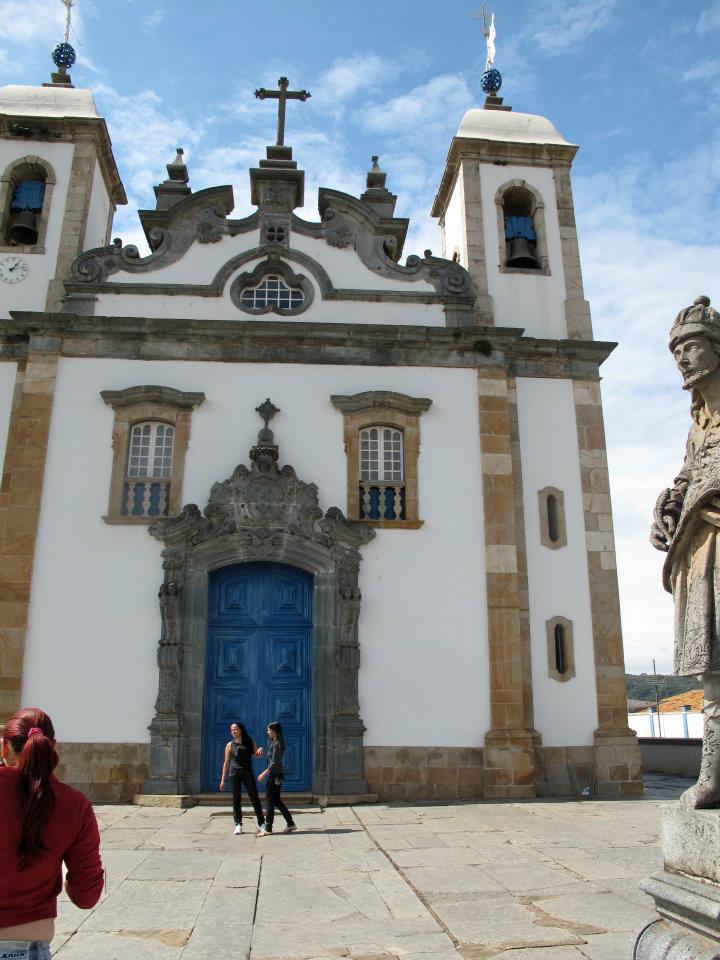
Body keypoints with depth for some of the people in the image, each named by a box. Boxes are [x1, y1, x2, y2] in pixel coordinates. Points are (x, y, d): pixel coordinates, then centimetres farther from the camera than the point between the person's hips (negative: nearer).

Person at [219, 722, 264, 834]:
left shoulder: (250, 742, 6)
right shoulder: (230, 745, 4)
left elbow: (257, 755, 9)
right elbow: (226, 763, 5)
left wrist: (260, 749, -16)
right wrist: (223, 780, 3)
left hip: (248, 773, 0)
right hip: (235, 774, 0)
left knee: (254, 798, -2)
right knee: (236, 800, 2)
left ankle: (261, 823, 4)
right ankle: (238, 824, 11)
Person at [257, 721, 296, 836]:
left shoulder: (277, 745, -17)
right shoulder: (272, 742, 12)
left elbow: (275, 763, -21)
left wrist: (264, 773, -19)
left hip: (275, 775, -10)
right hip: (275, 775, 10)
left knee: (269, 801, -5)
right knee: (277, 800, 14)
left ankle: (268, 828, 0)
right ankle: (290, 824, 18)